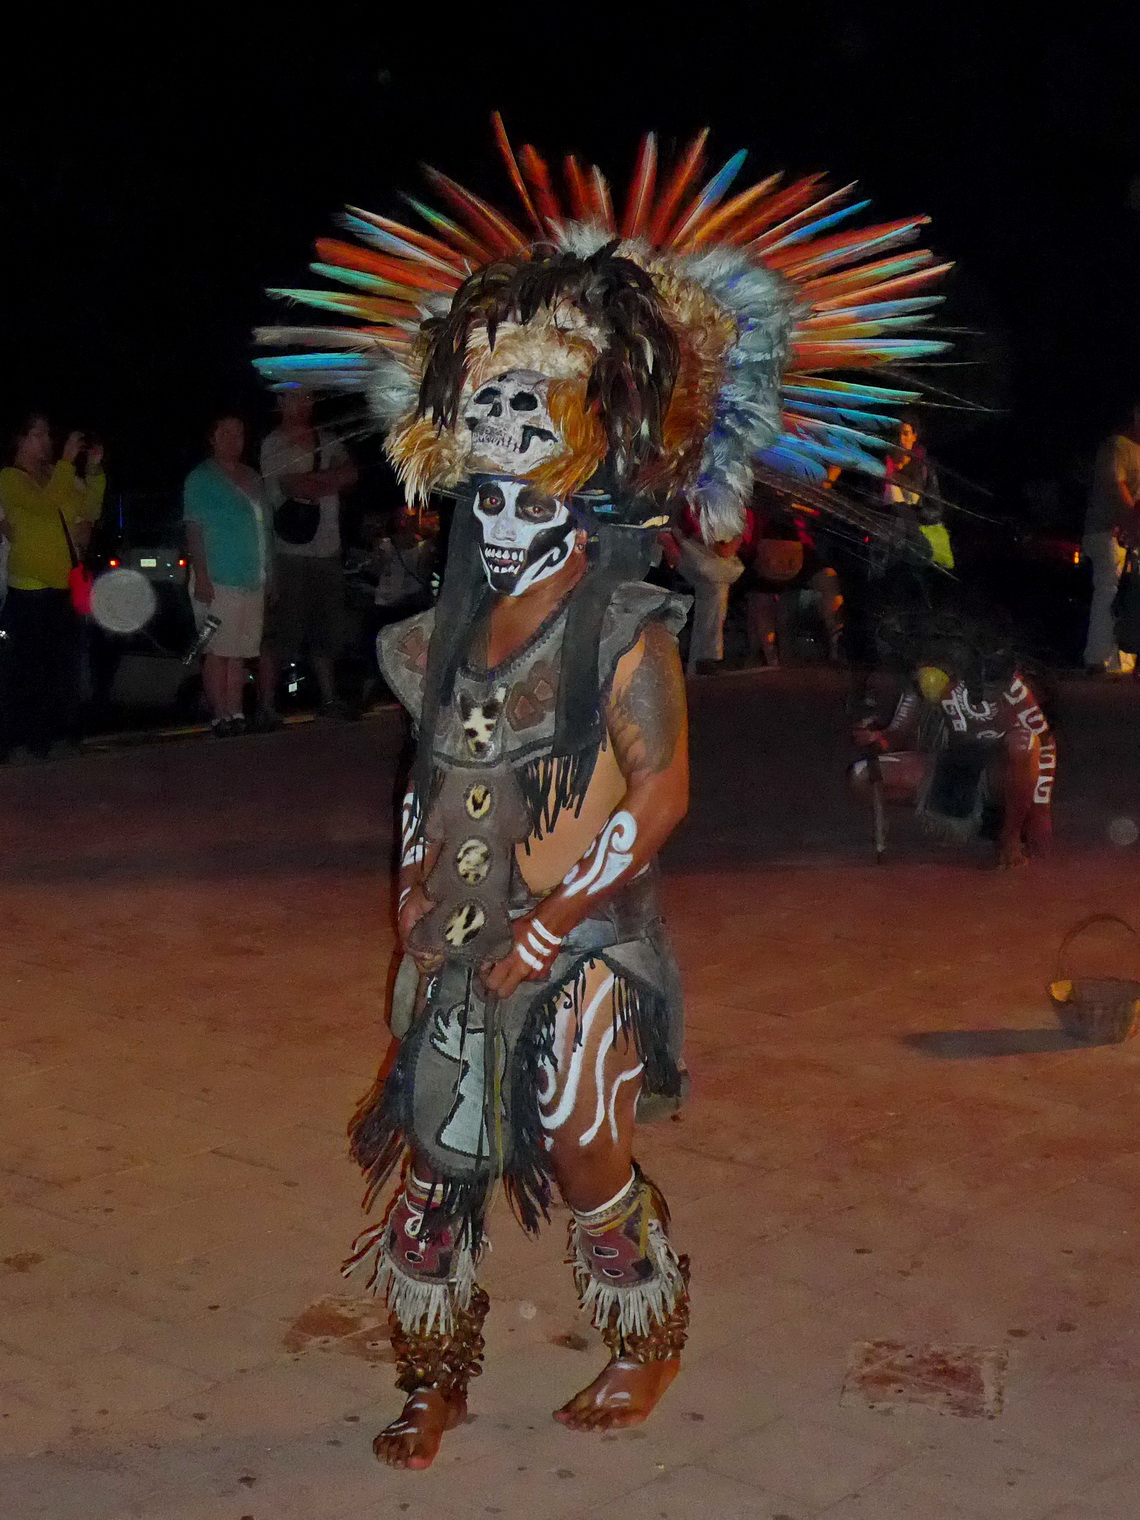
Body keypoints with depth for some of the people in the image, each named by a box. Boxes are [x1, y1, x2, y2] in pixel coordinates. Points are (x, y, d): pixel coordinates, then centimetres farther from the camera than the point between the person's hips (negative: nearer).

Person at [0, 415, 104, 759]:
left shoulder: (56, 474, 14)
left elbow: (89, 510, 12)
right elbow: (45, 504, -22)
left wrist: (93, 469, 1)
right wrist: (67, 460, -21)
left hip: (65, 585, 7)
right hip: (30, 588, -7)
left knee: (65, 663, 10)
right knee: (30, 666, -5)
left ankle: (63, 730, 18)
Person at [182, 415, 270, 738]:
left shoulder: (253, 479, 18)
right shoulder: (200, 478, -2)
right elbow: (193, 529, -8)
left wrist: (268, 575, 17)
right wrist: (201, 576, -16)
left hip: (252, 581, 6)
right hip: (217, 580, -6)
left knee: (238, 652, 6)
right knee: (217, 650, -6)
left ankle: (236, 714, 8)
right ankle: (221, 717, -6)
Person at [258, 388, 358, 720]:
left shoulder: (327, 442, 16)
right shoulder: (274, 445, -3)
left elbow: (350, 475, 3)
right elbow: (298, 487, -15)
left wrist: (313, 482, -10)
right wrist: (331, 477, -4)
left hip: (328, 553, 6)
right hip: (290, 553, -6)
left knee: (326, 635, 12)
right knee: (279, 637, -7)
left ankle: (329, 701, 21)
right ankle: (266, 708, -5)